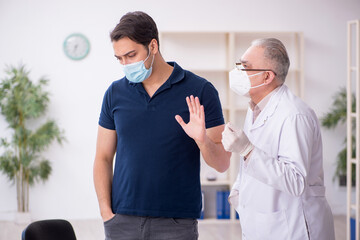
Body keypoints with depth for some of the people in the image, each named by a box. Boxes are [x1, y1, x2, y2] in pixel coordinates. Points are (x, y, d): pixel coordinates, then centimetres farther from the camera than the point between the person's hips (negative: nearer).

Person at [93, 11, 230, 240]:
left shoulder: (200, 91, -3)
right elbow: (103, 157, 9)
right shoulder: (115, 93, 6)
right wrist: (106, 211, -2)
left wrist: (203, 140, -22)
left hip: (177, 221, -2)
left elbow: (222, 163, -2)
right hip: (123, 221, 2)